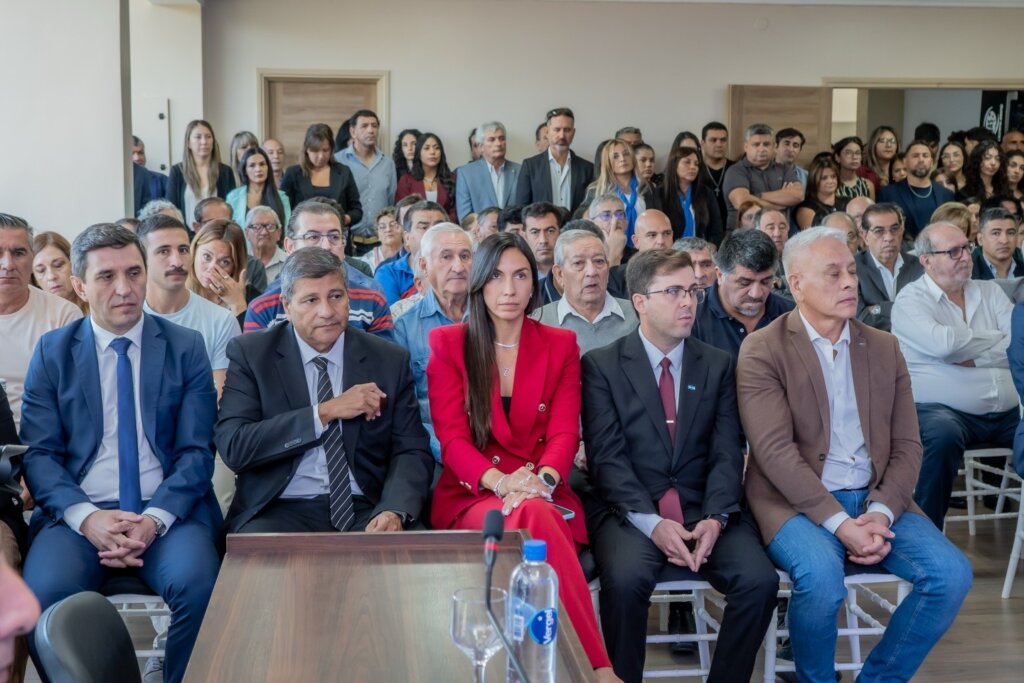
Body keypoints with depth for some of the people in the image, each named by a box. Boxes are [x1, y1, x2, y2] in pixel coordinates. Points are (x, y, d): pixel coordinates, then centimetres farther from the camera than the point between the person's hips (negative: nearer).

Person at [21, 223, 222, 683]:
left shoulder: (186, 347, 7)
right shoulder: (52, 352, 9)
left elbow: (196, 451, 2)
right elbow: (39, 453, 3)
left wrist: (155, 519, -15)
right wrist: (86, 517, -15)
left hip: (167, 512, 0)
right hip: (78, 512, 1)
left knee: (198, 585, -31)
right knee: (44, 595, -30)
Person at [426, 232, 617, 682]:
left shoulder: (561, 345, 11)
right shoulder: (447, 344, 6)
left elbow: (564, 432, 0)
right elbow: (451, 437, -3)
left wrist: (540, 480, -23)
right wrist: (500, 482, -24)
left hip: (544, 496, 1)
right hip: (470, 496, -1)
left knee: (534, 517, -39)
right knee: (533, 522, -37)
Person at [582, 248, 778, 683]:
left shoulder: (718, 365, 11)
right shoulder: (601, 365, 2)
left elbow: (726, 453, 3)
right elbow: (607, 456, -7)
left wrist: (715, 518, -15)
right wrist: (651, 522, -20)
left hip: (704, 511, 3)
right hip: (631, 513, -3)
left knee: (759, 579, -22)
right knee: (626, 579, -32)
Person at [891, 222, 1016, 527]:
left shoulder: (989, 291, 17)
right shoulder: (910, 300, 1)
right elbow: (943, 344, -18)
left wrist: (972, 358, -9)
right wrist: (999, 339, -2)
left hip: (1009, 411, 5)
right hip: (945, 410, -5)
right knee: (942, 436, -36)